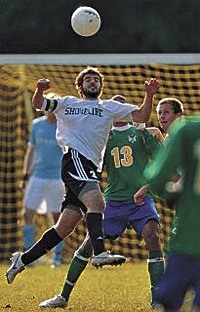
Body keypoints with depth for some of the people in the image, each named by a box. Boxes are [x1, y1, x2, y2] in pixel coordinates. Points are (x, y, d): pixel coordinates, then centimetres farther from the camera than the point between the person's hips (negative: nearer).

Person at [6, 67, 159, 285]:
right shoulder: (66, 103, 18)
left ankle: (23, 259, 12)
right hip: (74, 159, -5)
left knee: (66, 226, 1)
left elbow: (141, 116, 15)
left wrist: (149, 95, -2)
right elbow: (39, 104, 13)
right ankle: (99, 253, -46)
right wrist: (40, 90, -9)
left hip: (91, 168, 5)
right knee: (96, 202, -30)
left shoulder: (110, 107, 22)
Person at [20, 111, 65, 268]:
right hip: (37, 177, 4)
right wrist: (26, 176, 14)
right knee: (28, 214, -1)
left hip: (57, 177, -4)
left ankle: (57, 255, 11)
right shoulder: (37, 125, 8)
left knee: (57, 216, 1)